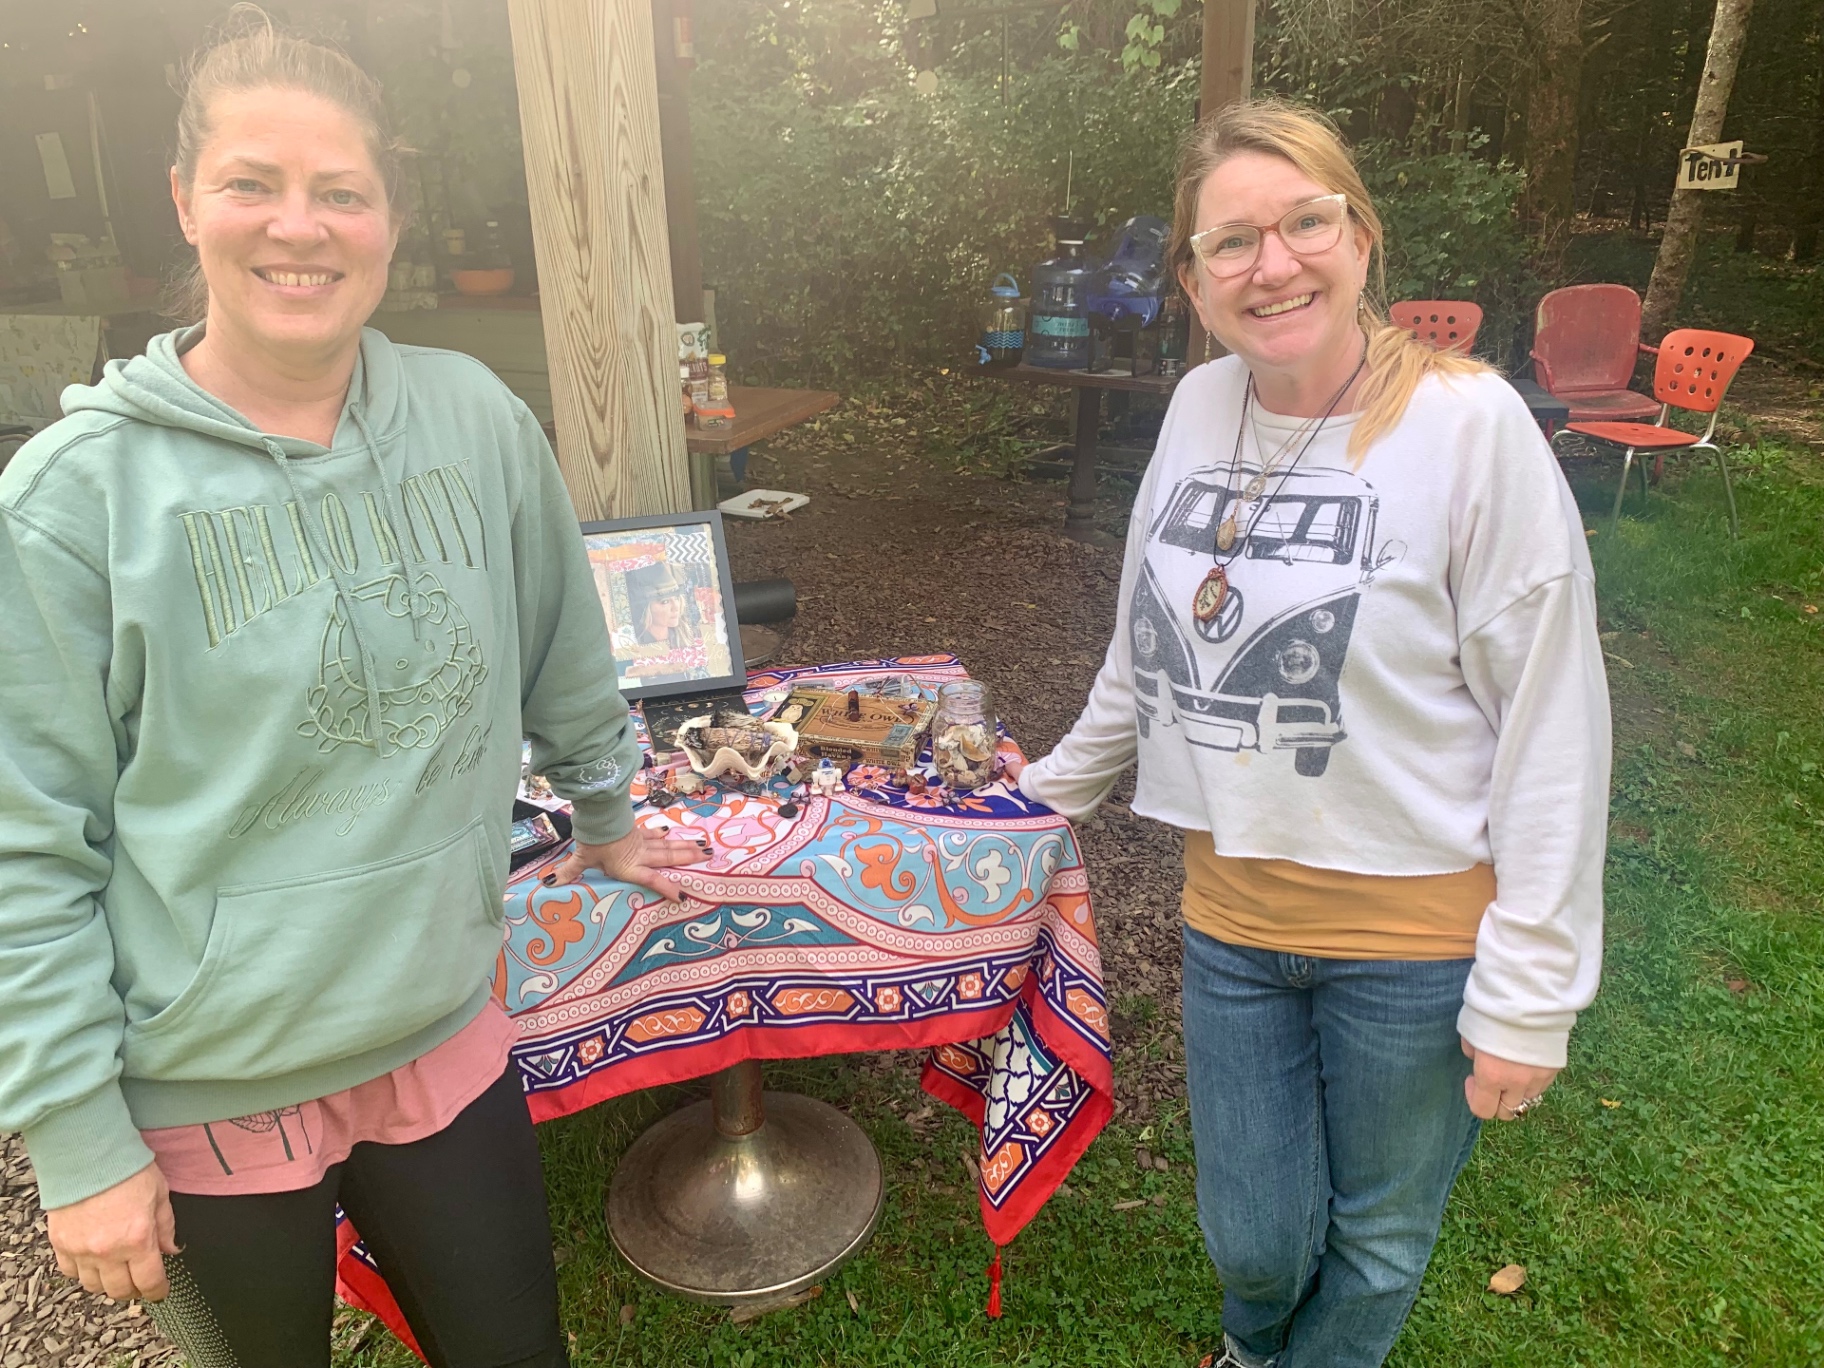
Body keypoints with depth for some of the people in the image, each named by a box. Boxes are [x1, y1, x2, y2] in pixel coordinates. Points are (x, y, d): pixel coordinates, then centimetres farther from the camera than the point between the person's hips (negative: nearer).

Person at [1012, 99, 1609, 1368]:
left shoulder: (1469, 422, -16)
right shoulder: (1201, 406, -1)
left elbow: (1553, 725, -13)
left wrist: (1528, 994, -12)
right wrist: (1056, 788, 20)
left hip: (1415, 931, -3)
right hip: (1232, 915, 4)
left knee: (1377, 1242, 19)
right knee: (1255, 1239, 19)